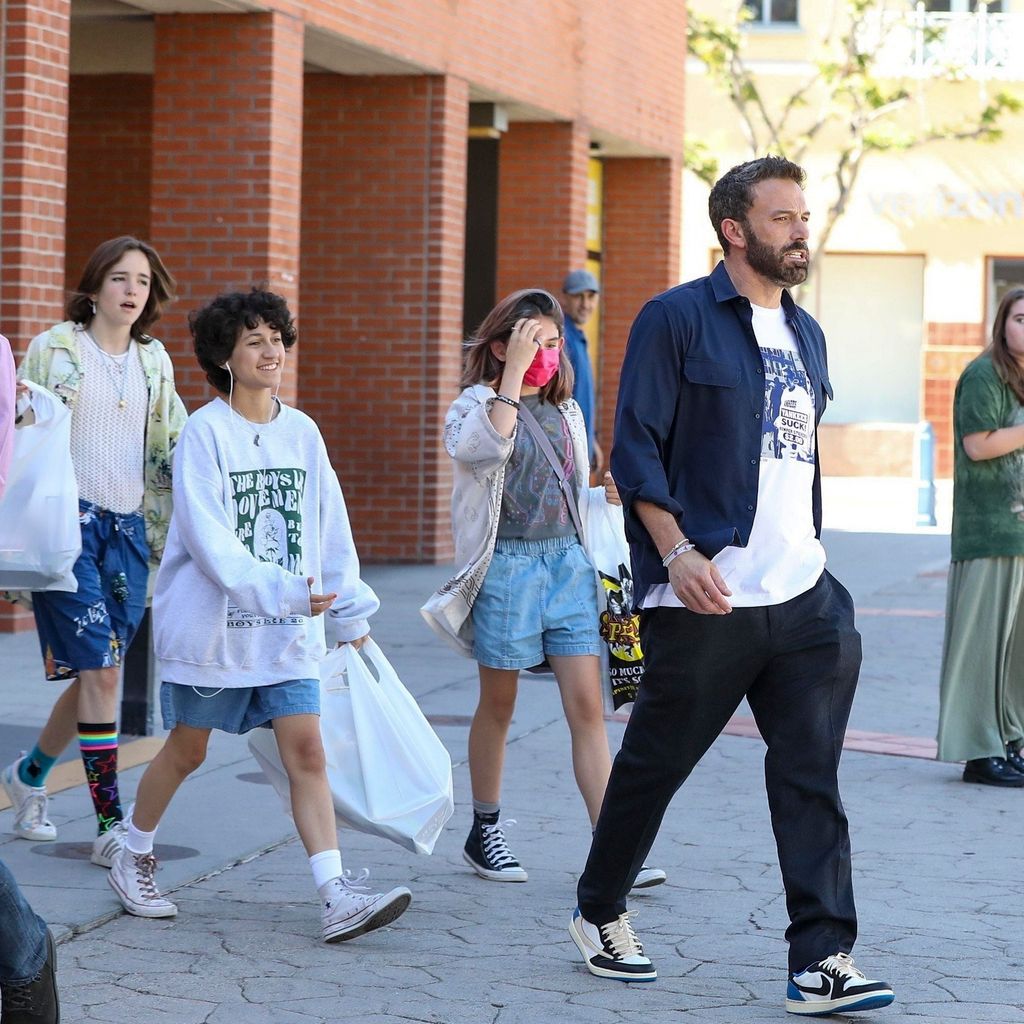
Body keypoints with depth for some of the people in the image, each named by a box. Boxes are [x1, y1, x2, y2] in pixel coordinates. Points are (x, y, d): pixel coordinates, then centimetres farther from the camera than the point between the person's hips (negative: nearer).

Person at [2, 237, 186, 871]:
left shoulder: (155, 362, 13)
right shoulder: (54, 350, -1)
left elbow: (173, 449, 18)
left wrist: (169, 531, 10)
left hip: (130, 530, 5)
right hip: (70, 524, -5)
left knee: (98, 674, 8)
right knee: (99, 672, -12)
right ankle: (110, 825, -7)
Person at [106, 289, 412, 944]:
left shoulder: (303, 433, 6)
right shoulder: (205, 431, -9)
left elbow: (331, 528, 13)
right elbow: (209, 539, -18)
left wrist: (348, 614, 12)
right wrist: (282, 589, -27)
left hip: (290, 630, 4)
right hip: (210, 620, -4)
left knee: (306, 750, -7)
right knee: (188, 750, 9)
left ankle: (337, 898, -13)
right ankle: (134, 861, 32)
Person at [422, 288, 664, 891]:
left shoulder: (566, 411, 14)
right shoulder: (476, 403, -4)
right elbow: (488, 445, -27)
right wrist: (514, 371, -24)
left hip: (568, 562, 4)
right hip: (507, 564, -4)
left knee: (587, 707, -4)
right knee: (499, 705, 7)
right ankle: (485, 832, 22)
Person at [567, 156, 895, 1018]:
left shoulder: (804, 334, 16)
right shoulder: (677, 319, -5)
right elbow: (636, 447, -10)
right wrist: (678, 551, -19)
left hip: (801, 598, 6)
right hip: (704, 599, -6)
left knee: (811, 774, -2)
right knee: (654, 764, 7)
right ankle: (600, 913, 28)